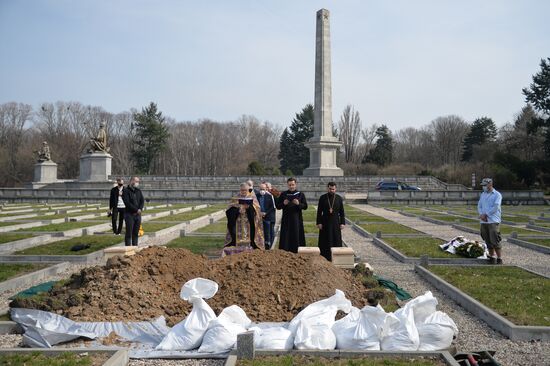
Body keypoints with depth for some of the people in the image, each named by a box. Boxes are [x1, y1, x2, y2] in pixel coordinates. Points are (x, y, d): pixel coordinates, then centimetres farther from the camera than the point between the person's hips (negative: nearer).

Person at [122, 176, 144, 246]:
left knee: (136, 233, 8)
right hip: (129, 214, -6)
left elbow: (142, 201, 7)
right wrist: (136, 210, -14)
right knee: (129, 233, -4)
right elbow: (127, 203, -15)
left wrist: (140, 209, -11)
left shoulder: (138, 191, 14)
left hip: (138, 214, 6)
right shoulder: (126, 191, -6)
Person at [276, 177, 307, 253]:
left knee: (297, 237, -1)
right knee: (285, 238, -2)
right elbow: (278, 206, 6)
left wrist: (298, 204, -17)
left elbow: (305, 206, 1)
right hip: (286, 220, 0)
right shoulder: (283, 194, 7)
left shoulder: (301, 194, 6)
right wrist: (283, 204, -14)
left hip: (297, 219, 0)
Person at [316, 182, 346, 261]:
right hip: (325, 222, -1)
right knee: (325, 241, 1)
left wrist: (342, 223, -3)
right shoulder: (322, 198, -2)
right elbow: (319, 211, -2)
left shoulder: (339, 198, 1)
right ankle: (325, 257, 8)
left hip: (336, 222, 1)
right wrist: (319, 223, -8)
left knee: (336, 240, 4)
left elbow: (342, 212, 3)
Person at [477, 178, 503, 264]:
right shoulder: (482, 194, 17)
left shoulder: (497, 195, -2)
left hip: (493, 221, -6)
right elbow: (479, 206, 12)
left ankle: (499, 259, -2)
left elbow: (495, 207, -12)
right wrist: (482, 215, -6)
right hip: (483, 221, 6)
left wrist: (485, 214, -12)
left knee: (495, 241, -9)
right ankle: (492, 257, 17)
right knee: (488, 241, 8)